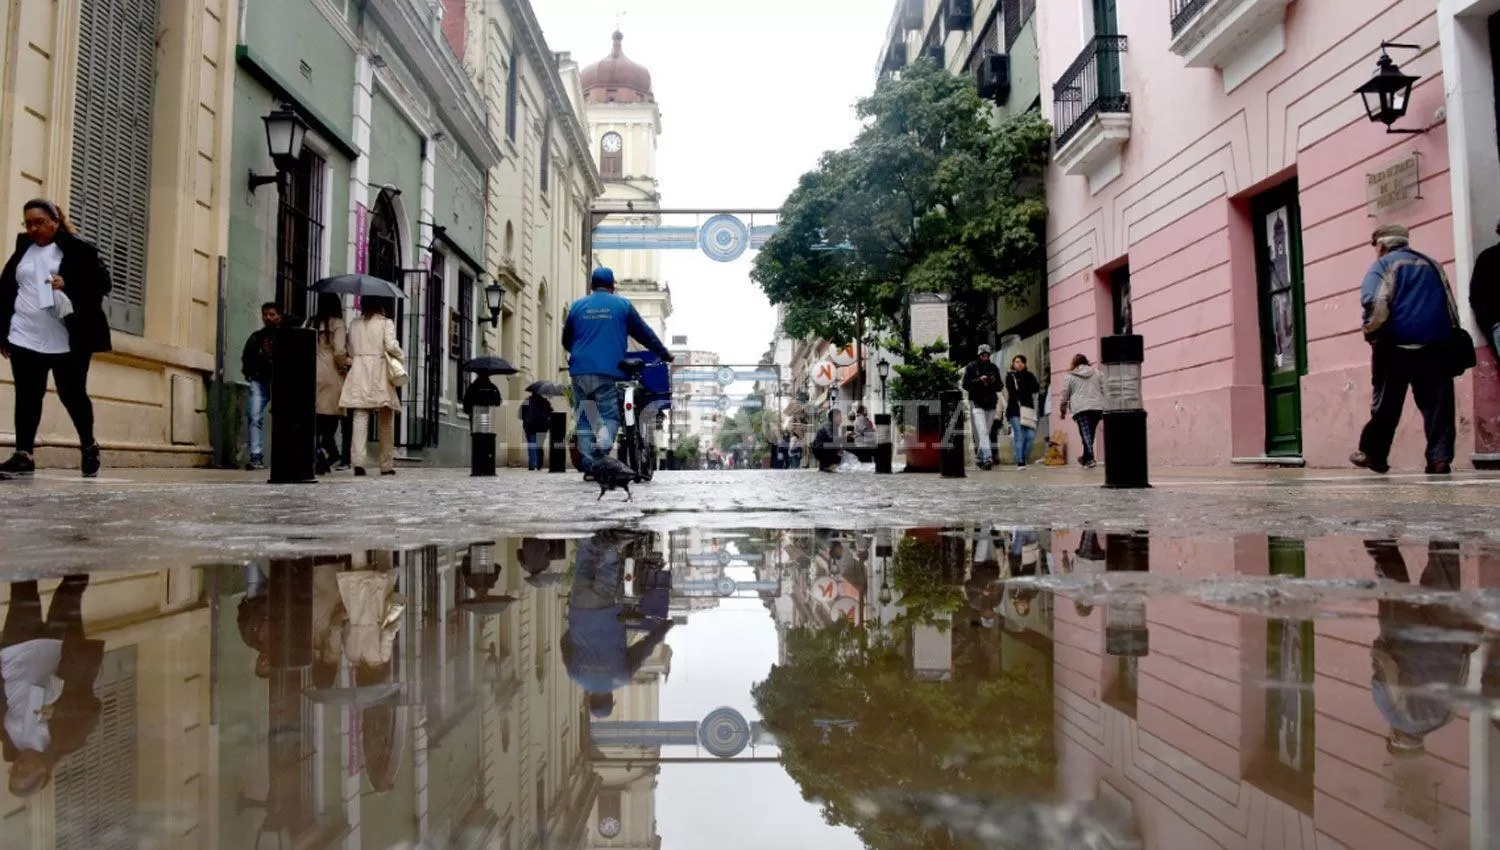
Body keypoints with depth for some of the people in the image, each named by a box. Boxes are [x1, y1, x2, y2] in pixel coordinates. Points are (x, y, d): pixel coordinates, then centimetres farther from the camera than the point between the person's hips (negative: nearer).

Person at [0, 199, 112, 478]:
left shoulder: (77, 250, 1)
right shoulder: (22, 250, 13)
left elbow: (102, 283, -6)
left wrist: (69, 284, -21)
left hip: (68, 341, -4)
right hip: (25, 339, 4)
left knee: (72, 394, 4)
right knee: (27, 397, 2)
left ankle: (88, 447, 23)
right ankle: (24, 454, 6)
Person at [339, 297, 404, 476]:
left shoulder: (354, 324, 12)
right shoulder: (386, 323, 0)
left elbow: (350, 351, 12)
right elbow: (391, 346, -13)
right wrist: (400, 355, 5)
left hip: (358, 373, 3)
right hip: (379, 371, -3)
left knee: (360, 418, -1)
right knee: (386, 422, 6)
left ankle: (358, 462, -13)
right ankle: (386, 465, 9)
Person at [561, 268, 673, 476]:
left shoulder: (577, 306, 16)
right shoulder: (622, 305, 9)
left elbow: (566, 341, 25)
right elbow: (645, 333, 14)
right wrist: (665, 354, 26)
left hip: (579, 371, 3)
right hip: (607, 371, -3)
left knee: (585, 418, 9)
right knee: (610, 415, -1)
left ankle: (587, 463, 2)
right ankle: (603, 446, -30)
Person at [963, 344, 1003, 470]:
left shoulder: (994, 368, 14)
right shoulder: (971, 367, 3)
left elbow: (999, 387, 16)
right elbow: (965, 385, -3)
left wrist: (994, 382, -6)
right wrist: (979, 380, -16)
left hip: (991, 404, 4)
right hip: (977, 403, -4)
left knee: (986, 433, 9)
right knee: (982, 432, -16)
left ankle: (981, 458, 19)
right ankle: (987, 458, -25)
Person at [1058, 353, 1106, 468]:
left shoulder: (1071, 376, 9)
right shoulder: (1097, 374, 17)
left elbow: (1065, 395, 10)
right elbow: (1104, 391, 13)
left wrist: (1063, 410, 22)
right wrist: (1104, 409, 18)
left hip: (1081, 408, -3)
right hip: (1097, 407, 3)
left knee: (1085, 434, -9)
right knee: (1090, 433, 14)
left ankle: (1090, 459, -23)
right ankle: (1086, 457, 26)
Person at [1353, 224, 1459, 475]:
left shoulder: (1384, 264, 1)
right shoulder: (1431, 264, 20)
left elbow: (1375, 303, -16)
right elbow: (1449, 303, 21)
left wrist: (1371, 334, -3)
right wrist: (1448, 336, 23)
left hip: (1396, 346, -4)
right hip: (1435, 346, 4)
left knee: (1386, 403, 5)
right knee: (1437, 403, 2)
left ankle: (1373, 454, 14)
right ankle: (1440, 459, -5)